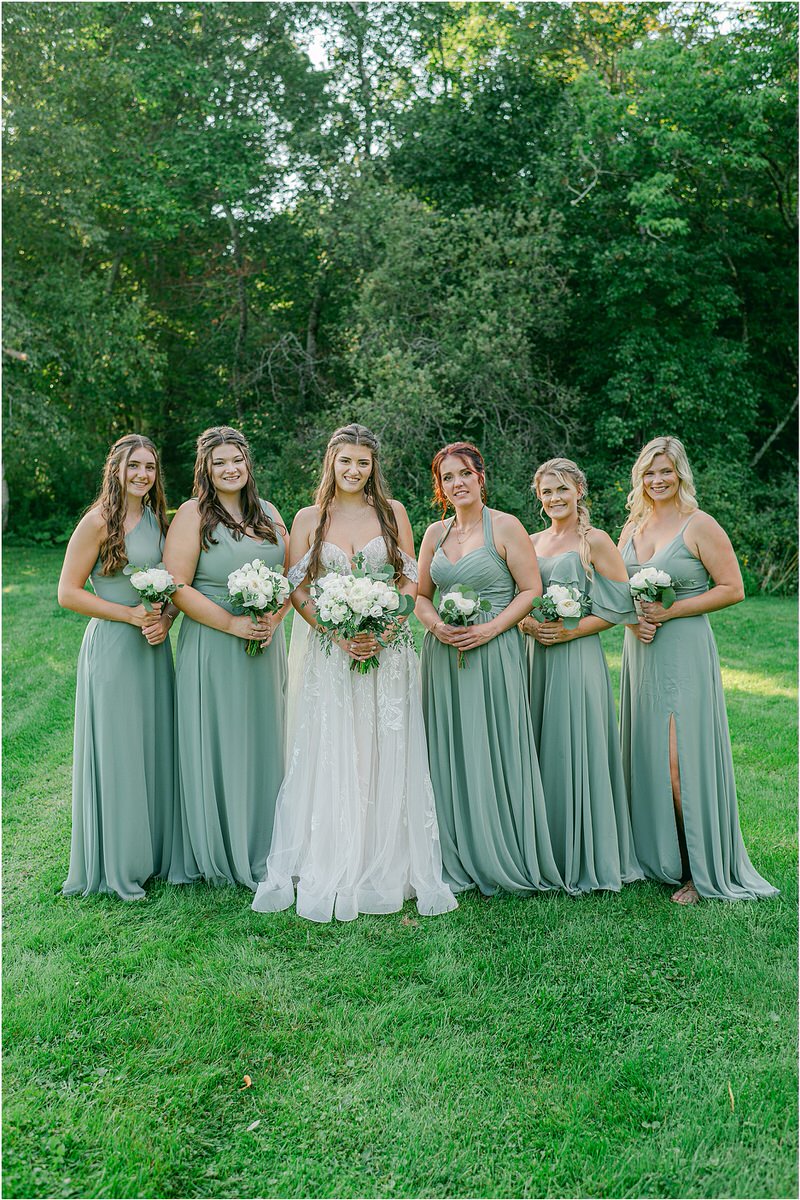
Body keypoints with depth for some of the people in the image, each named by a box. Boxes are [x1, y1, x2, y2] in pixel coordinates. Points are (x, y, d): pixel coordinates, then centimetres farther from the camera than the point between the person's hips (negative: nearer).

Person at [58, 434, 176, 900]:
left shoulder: (158, 519, 10)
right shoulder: (98, 522, -9)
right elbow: (68, 592, -11)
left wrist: (165, 619, -3)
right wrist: (131, 614, -16)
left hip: (154, 648, 6)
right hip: (113, 648, -6)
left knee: (154, 748, 12)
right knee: (117, 752, 2)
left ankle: (151, 854, 28)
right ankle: (117, 866, 17)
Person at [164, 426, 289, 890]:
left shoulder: (268, 513, 10)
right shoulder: (194, 514, -7)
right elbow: (177, 586, -13)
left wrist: (275, 617, -6)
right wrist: (233, 624, -18)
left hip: (265, 646, 5)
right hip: (212, 648, -5)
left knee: (263, 742, 13)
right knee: (216, 743, 3)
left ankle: (260, 848, 29)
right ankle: (217, 850, 19)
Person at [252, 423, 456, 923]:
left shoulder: (393, 512, 6)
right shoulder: (309, 519, 6)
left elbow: (411, 580, 4)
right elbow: (297, 588, 2)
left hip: (388, 650, 0)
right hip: (327, 652, 0)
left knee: (384, 756, 3)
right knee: (329, 757, 0)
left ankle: (386, 868, 15)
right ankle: (329, 872, 11)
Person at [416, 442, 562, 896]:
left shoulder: (505, 526, -3)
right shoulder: (435, 533, 12)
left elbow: (531, 590, -6)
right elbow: (421, 595, 16)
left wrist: (488, 629, -16)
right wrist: (436, 624, -5)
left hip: (494, 654, -5)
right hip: (444, 656, 5)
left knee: (495, 752, -1)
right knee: (449, 753, 7)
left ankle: (504, 858, 14)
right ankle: (459, 860, 19)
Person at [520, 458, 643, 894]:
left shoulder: (595, 541, -3)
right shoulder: (530, 542, 13)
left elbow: (619, 605, -6)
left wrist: (568, 631, -15)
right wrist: (526, 624, -5)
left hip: (576, 658, -5)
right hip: (533, 657, 6)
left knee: (573, 753, -2)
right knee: (539, 753, 8)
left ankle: (584, 860, 12)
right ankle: (543, 854, 20)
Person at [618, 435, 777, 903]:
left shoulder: (700, 525, -6)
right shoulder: (632, 528, 12)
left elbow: (733, 589, -9)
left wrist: (670, 612, -15)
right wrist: (631, 618, -2)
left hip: (685, 653, -6)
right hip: (641, 652, 6)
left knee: (682, 762, -7)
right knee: (646, 757, 9)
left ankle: (700, 872, 5)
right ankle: (653, 857, 22)